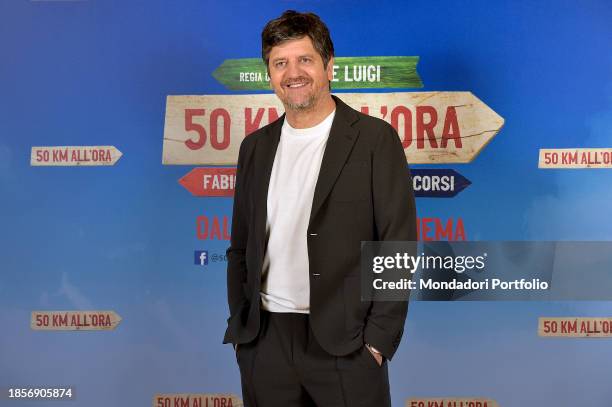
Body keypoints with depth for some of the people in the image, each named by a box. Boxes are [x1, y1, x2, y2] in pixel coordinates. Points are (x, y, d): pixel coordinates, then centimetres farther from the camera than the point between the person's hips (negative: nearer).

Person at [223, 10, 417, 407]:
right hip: (265, 342, 4)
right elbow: (241, 247, 14)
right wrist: (239, 328, 8)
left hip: (344, 342, -4)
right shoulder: (255, 147, 9)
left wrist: (378, 341, -11)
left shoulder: (375, 139, -5)